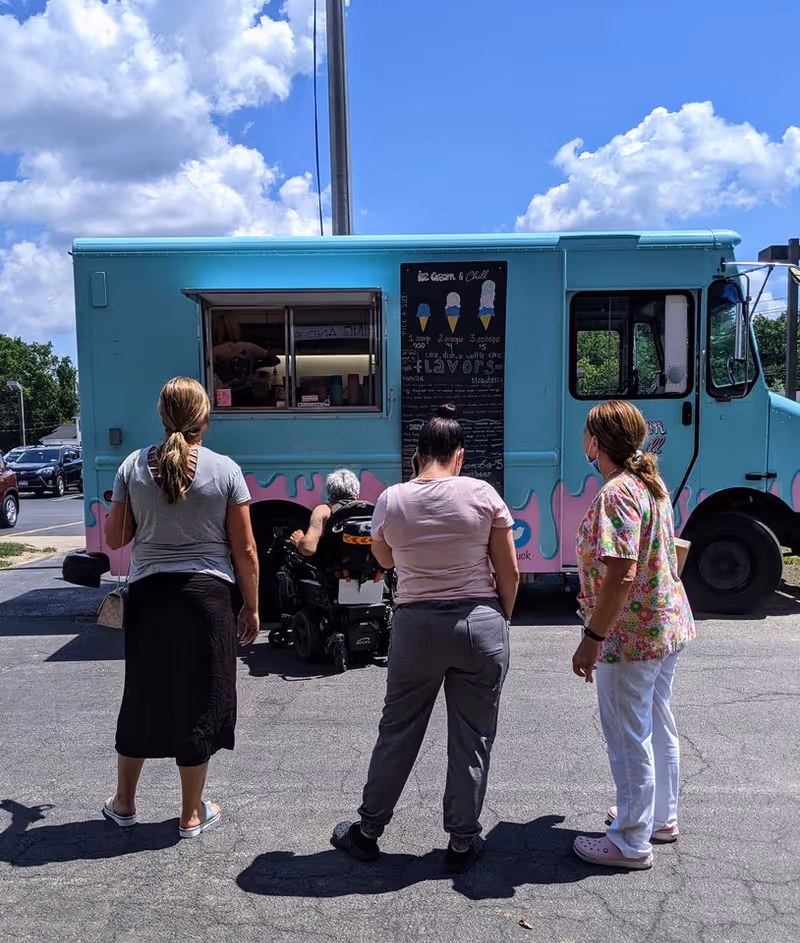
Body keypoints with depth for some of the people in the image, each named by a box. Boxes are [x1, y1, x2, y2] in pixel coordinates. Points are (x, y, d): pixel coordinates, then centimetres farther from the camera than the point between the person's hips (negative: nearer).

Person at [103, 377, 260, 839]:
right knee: (199, 702, 10)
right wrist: (252, 608, 3)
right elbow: (245, 550, -6)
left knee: (143, 698, 18)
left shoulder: (134, 466, -1)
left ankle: (124, 802, 35)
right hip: (207, 595, -2)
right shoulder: (225, 470, -7)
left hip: (148, 593, 3)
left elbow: (114, 538, 4)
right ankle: (192, 814, 23)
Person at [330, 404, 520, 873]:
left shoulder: (391, 500, -4)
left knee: (398, 732, 16)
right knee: (472, 739, 12)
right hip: (481, 624, -1)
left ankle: (368, 831, 31)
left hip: (417, 627, 1)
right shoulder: (482, 493, -7)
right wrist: (501, 620, 11)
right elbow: (510, 573, -3)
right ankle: (463, 844, 26)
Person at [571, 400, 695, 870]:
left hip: (630, 635, -10)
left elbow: (621, 575, -29)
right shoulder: (653, 483, 8)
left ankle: (631, 842, 19)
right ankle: (662, 816, 39)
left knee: (629, 737, 4)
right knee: (659, 724, 22)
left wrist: (592, 637, -23)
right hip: (668, 624, 10)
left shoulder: (617, 493, -22)